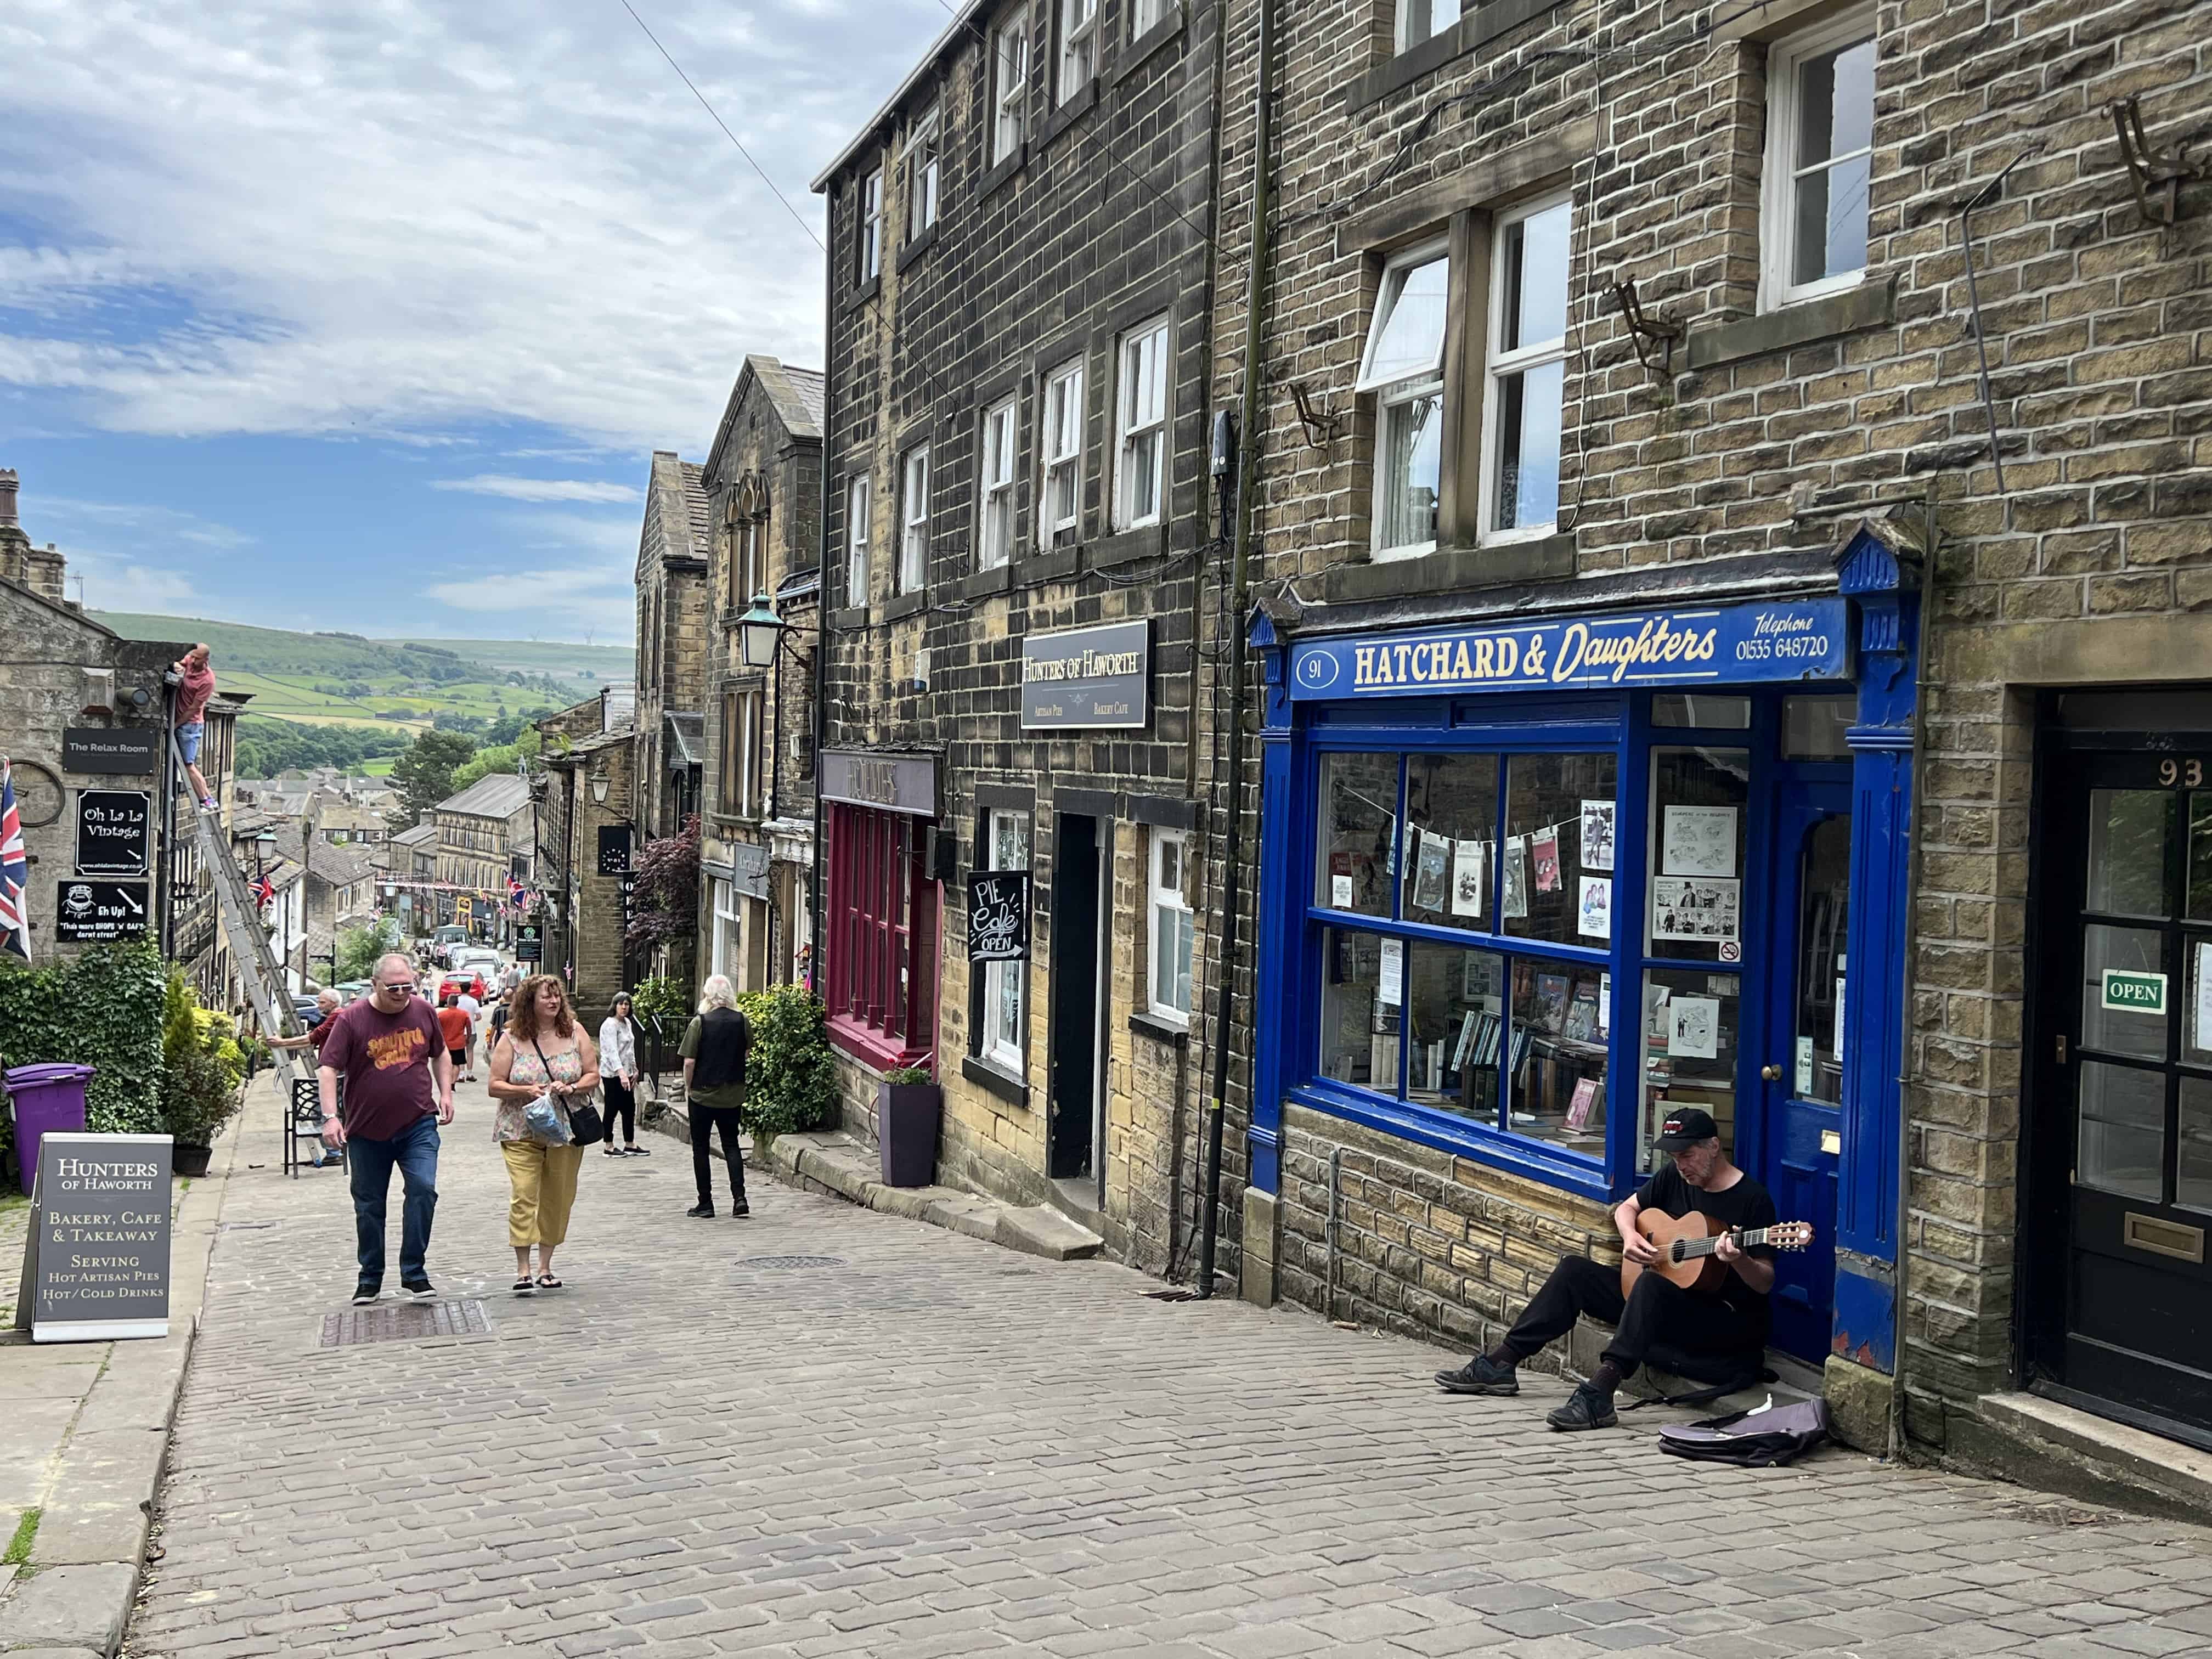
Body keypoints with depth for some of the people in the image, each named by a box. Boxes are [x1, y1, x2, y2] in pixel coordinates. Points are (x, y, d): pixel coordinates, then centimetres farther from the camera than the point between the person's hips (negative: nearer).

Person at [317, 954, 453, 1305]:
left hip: (418, 1124, 1)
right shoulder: (351, 1019, -7)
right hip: (367, 1130, -1)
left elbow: (440, 1054, 19)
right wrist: (330, 1117, -19)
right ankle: (370, 1280, 24)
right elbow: (327, 1069, -9)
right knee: (369, 1205, 9)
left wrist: (446, 1093, 8)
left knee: (423, 1189, -16)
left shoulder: (423, 1012, 3)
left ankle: (414, 1272, -5)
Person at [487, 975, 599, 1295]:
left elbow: (593, 1076, 6)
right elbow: (495, 1086, -2)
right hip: (521, 1132, -2)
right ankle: (523, 1271, -8)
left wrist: (571, 1088, -13)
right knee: (523, 1197, -12)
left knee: (559, 1199, 5)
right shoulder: (512, 1039, -1)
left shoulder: (574, 1033, 5)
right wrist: (527, 1091, -18)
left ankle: (545, 1267, 17)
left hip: (566, 1131, 2)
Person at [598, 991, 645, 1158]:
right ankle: (609, 1147, 6)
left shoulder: (627, 1023, 12)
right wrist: (621, 1073, -35)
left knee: (630, 1108, 9)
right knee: (612, 1109, -2)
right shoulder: (610, 1025, -15)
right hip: (613, 1074, -9)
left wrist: (634, 1069, 19)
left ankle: (630, 1145, 17)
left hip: (625, 1072, 9)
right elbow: (612, 1051, -26)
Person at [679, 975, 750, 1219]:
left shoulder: (700, 1023, -12)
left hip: (703, 1093, -3)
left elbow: (689, 1062, -11)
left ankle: (705, 1204, 10)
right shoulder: (742, 1021, -3)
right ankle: (739, 1197, 1)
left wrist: (688, 1088, 3)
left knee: (700, 1147, 8)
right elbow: (747, 1053, 9)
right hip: (733, 1094, 3)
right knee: (731, 1144, 14)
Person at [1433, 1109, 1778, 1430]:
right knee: (1575, 1271, -1)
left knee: (1652, 1285, -38)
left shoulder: (1752, 1199, -12)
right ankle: (1500, 1365, -4)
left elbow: (1765, 1284, -12)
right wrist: (1630, 1236, -2)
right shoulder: (1675, 1177, 7)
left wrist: (1738, 1260, -34)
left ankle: (1599, 1393, -52)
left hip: (1727, 1325, -8)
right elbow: (1627, 1207, 20)